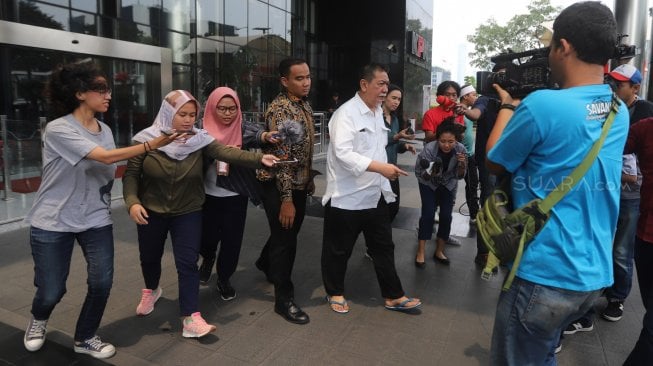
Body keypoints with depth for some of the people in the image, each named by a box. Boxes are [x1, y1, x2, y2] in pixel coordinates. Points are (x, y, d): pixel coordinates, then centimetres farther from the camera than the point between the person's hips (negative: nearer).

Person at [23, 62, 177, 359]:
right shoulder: (58, 129, -17)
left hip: (96, 219, 5)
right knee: (52, 290, 3)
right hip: (53, 222, -5)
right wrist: (154, 144, -32)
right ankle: (39, 318, 41)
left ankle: (85, 338, 22)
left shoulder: (104, 130, 4)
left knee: (102, 283, -3)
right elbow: (105, 157, -29)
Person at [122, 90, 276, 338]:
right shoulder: (146, 139, -12)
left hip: (188, 213, -1)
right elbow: (131, 174, -9)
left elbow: (227, 153, -24)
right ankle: (151, 290, 50)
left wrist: (259, 158, -38)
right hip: (151, 212, 1)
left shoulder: (200, 139, -11)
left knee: (187, 263, -5)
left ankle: (191, 318, 0)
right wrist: (132, 202, -24)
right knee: (149, 257, 20)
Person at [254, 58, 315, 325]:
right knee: (285, 239, 0)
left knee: (289, 233, 23)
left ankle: (266, 263, 51)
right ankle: (284, 298, 15)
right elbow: (281, 157, -25)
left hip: (298, 183, 9)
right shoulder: (280, 109, -21)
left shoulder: (305, 105, 8)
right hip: (278, 185, -9)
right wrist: (286, 198, -27)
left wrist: (309, 180, 18)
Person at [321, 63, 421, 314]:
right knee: (339, 250, 10)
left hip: (375, 195, 8)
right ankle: (335, 293, 30)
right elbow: (343, 153, -26)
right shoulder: (346, 113, -15)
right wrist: (380, 167, -32)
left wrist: (384, 173, 15)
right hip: (347, 197, -8)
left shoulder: (378, 112, 12)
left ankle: (393, 296, 28)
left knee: (384, 247, 15)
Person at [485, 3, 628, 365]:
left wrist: (507, 106, 7)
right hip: (594, 273, 8)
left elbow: (494, 163, -5)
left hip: (544, 273, -7)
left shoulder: (541, 104, -20)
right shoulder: (619, 113, 4)